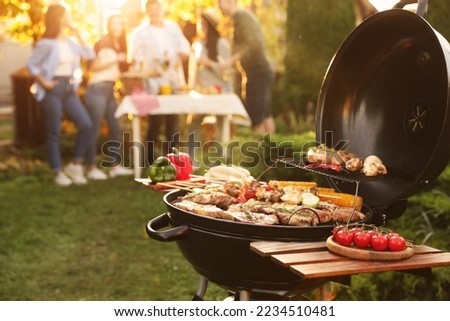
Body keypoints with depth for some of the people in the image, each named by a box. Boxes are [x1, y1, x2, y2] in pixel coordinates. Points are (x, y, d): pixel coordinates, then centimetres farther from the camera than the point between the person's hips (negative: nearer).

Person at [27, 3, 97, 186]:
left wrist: (77, 33, 5)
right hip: (52, 90, -7)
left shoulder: (69, 41, 10)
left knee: (86, 125, -3)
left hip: (68, 89, 7)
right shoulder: (47, 43, -11)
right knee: (53, 133, 1)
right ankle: (58, 173, 12)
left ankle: (75, 165, 10)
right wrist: (44, 83, -13)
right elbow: (31, 65, -10)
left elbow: (90, 54, 7)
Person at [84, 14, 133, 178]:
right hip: (98, 89, -9)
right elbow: (92, 66, -17)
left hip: (110, 90, 9)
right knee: (95, 129, -6)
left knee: (116, 128, 8)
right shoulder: (103, 43, -7)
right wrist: (115, 59, -20)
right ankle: (92, 168, -1)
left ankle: (115, 166, 15)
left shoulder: (119, 45, 17)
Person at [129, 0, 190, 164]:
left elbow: (183, 44, 18)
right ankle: (151, 159, 1)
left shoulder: (173, 26, 15)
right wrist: (147, 69, -18)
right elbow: (137, 55, -3)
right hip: (155, 82, -4)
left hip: (175, 80, 4)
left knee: (173, 120, 8)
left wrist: (184, 53, -5)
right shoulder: (141, 31, 3)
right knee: (156, 121, -6)